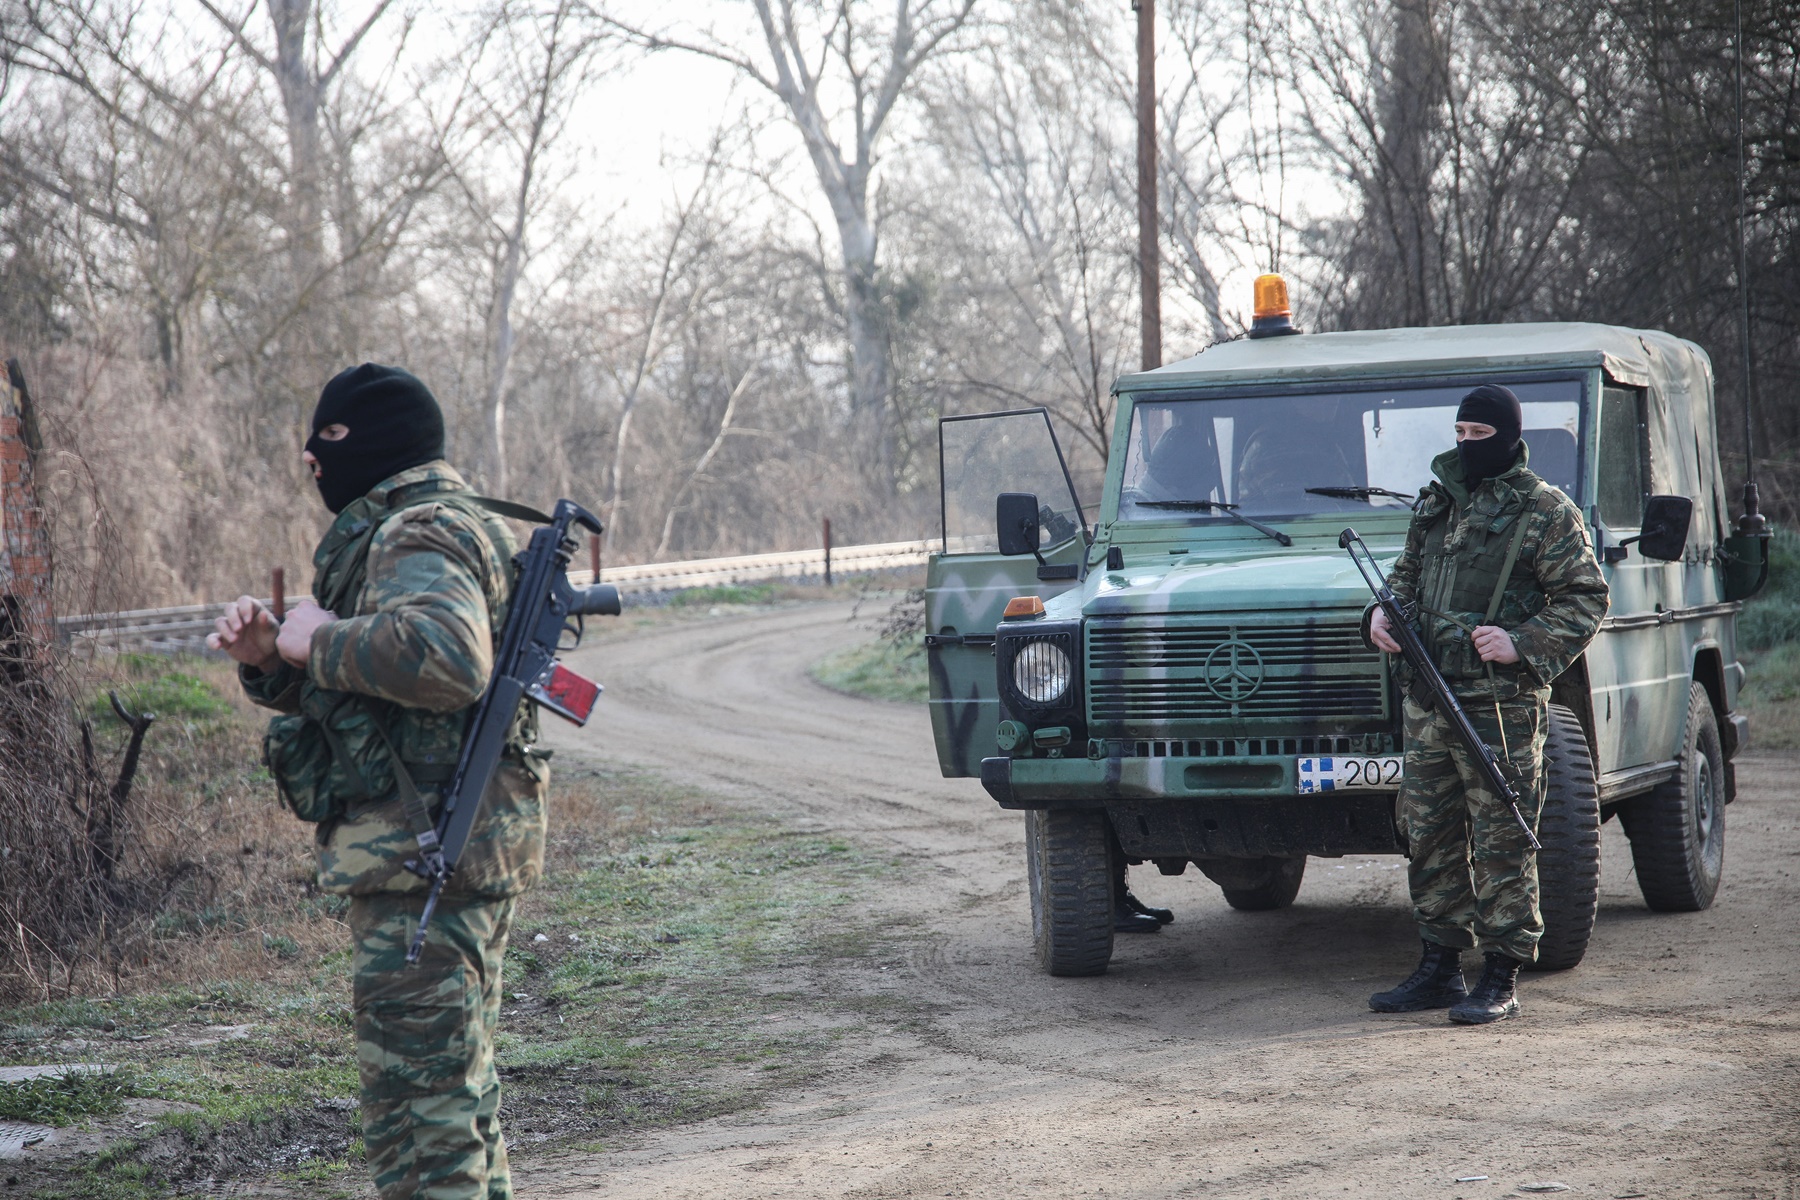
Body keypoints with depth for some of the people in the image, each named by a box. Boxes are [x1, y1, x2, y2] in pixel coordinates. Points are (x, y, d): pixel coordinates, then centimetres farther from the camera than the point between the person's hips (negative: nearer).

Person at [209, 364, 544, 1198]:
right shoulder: (402, 532, 20)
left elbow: (447, 658, -35)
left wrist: (321, 642, -21)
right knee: (459, 1081, 20)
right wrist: (270, 657, 6)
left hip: (425, 855, -11)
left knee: (418, 1095, -7)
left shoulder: (421, 538, -15)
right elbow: (351, 690, 25)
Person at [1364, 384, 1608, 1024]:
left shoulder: (1546, 511, -5)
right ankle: (1440, 966, 20)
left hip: (1500, 706, -6)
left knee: (1501, 845, -3)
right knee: (1430, 838, 10)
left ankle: (1502, 980, 2)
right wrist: (1386, 609, 5)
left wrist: (1521, 644, -19)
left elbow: (1586, 599, -6)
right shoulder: (1435, 502, 14)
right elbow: (1408, 571, 27)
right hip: (1426, 703, 7)